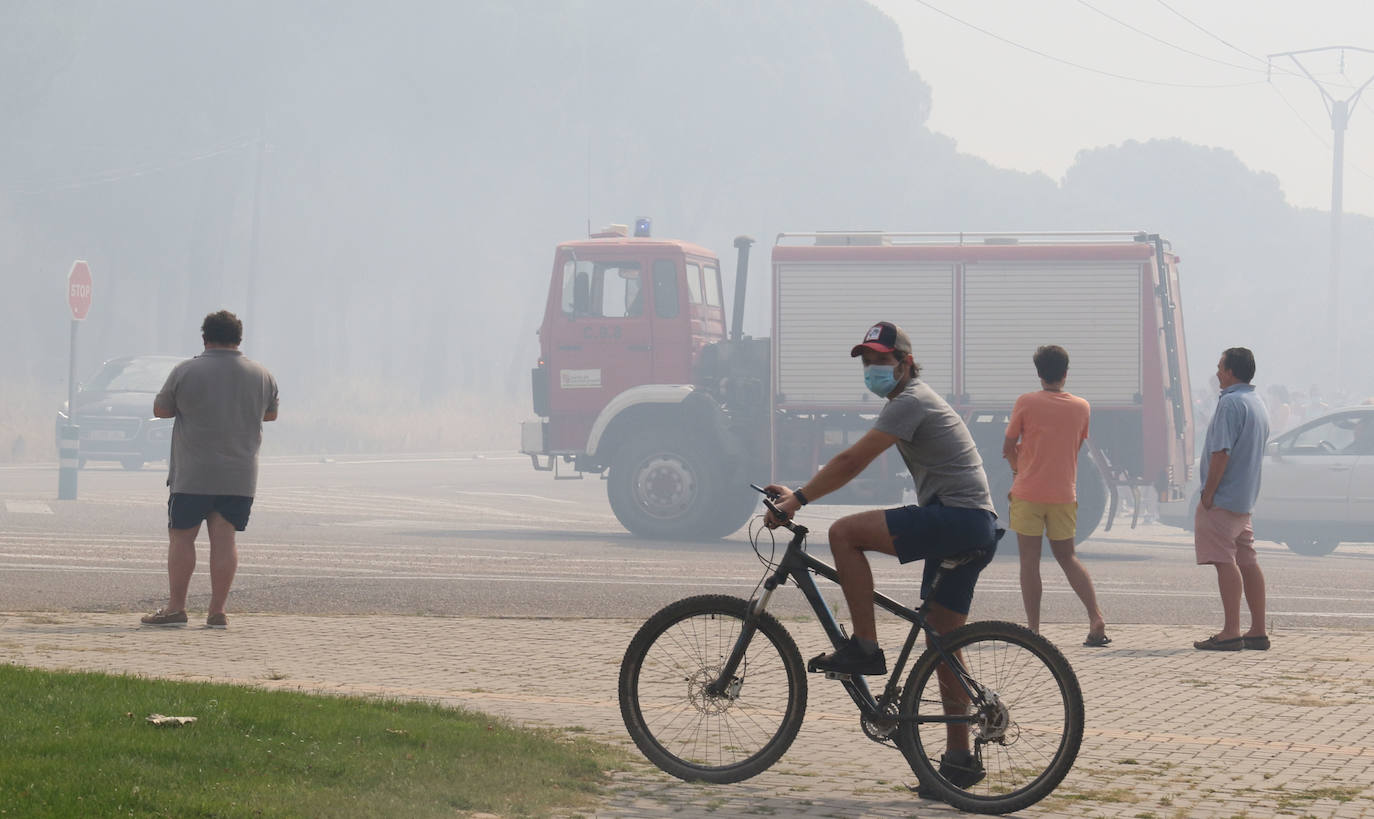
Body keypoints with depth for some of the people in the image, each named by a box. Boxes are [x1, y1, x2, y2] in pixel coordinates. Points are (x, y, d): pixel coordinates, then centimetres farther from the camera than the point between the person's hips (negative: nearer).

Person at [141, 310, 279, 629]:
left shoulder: (185, 372, -6)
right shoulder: (262, 376, 4)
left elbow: (160, 409, 6)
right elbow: (271, 414, 20)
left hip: (193, 475, -3)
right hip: (241, 476, 3)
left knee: (181, 537, 4)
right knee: (224, 540, 4)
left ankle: (176, 608, 4)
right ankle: (217, 611, 1)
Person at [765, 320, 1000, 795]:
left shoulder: (910, 402, -8)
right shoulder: (916, 401, 25)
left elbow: (852, 462, -16)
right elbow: (855, 465, 27)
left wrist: (797, 501, -13)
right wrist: (798, 494, 22)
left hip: (955, 519, -11)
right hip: (975, 531, 11)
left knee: (845, 532, -17)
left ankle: (864, 647, -14)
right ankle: (959, 759, 13)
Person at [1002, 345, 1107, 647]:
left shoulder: (1026, 403, -7)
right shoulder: (1082, 407, 4)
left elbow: (1008, 448, -2)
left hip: (1028, 491, -3)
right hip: (1064, 494, 3)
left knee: (1029, 559, 2)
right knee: (1067, 556, 15)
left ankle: (1033, 629, -1)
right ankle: (1096, 619, 1)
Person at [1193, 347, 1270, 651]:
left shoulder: (1230, 402, -14)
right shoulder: (1258, 404, 17)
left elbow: (1221, 451, -21)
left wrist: (1208, 492, -17)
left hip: (1224, 498, -10)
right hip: (1246, 499, 10)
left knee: (1225, 562, -10)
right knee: (1247, 562, 10)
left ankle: (1230, 632, -14)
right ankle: (1258, 631, 11)